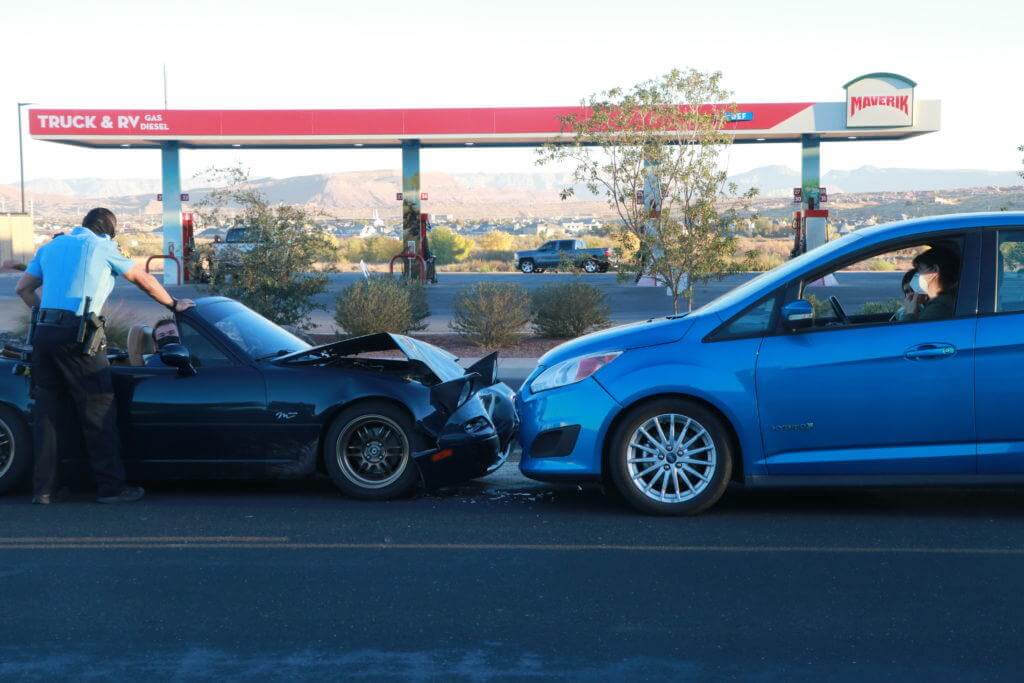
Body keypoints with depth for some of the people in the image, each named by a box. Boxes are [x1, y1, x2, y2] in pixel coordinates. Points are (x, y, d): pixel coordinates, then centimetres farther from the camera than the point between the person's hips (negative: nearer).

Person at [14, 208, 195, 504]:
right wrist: (173, 304, 24)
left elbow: (23, 288, 22)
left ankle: (44, 488, 13)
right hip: (78, 336, -6)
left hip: (44, 334, 6)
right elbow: (143, 280, 12)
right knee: (99, 411, 0)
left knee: (47, 412, 11)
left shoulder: (50, 247, 20)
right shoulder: (103, 247, 4)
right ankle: (111, 486, 1)